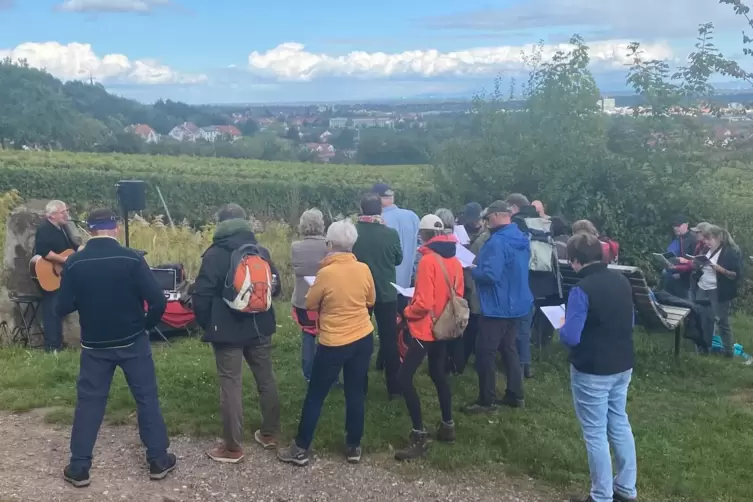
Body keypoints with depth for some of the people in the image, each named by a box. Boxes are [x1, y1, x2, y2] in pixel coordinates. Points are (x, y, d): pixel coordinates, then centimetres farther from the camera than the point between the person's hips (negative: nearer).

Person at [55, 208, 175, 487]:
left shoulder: (74, 263, -7)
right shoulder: (132, 259, -12)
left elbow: (62, 309, -4)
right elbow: (158, 301, -16)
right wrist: (147, 325, 3)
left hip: (94, 345, 2)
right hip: (132, 342, -1)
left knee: (88, 402, 13)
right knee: (147, 398, 10)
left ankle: (79, 468, 18)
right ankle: (158, 460, 17)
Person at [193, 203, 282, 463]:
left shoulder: (215, 254, -10)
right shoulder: (261, 251, 4)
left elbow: (202, 295, -13)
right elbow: (275, 287, 11)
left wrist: (206, 324, 2)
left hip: (228, 330, -5)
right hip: (259, 327, 5)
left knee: (231, 385, 1)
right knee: (266, 378, 15)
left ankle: (232, 447, 7)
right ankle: (270, 434, 27)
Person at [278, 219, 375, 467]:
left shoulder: (326, 273, -18)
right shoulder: (364, 269, -5)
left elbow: (310, 304, -4)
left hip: (334, 343, -4)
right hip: (363, 338, 4)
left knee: (315, 395, 7)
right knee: (356, 394, 13)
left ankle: (301, 449, 14)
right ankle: (353, 447, 22)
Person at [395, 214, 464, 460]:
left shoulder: (428, 260, -20)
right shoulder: (454, 262, 3)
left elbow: (423, 303, -22)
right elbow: (457, 296, 11)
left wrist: (407, 311, -4)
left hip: (426, 329, -8)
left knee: (405, 378, -6)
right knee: (438, 373, 23)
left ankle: (419, 436, -7)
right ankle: (447, 426, 30)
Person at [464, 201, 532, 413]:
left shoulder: (497, 241, -22)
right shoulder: (522, 239, 8)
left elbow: (490, 275, -30)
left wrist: (472, 269, -10)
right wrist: (480, 264, 16)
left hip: (498, 306, -9)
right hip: (517, 304, 9)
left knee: (485, 353, 0)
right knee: (509, 348, 19)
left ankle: (486, 400, 7)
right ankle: (515, 395, 25)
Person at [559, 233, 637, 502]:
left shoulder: (581, 290, -22)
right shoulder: (622, 280, 2)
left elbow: (570, 337, -24)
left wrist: (561, 327, -4)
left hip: (592, 372, -7)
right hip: (622, 366, 7)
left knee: (595, 433, 4)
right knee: (620, 424, 19)